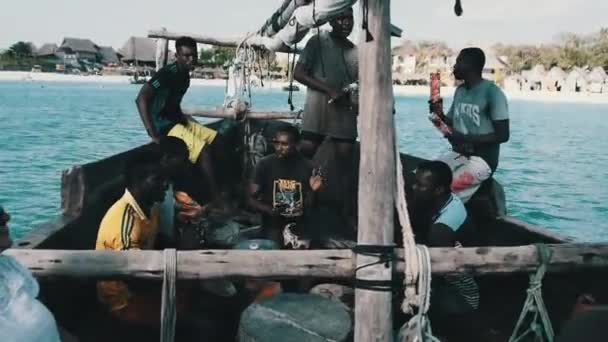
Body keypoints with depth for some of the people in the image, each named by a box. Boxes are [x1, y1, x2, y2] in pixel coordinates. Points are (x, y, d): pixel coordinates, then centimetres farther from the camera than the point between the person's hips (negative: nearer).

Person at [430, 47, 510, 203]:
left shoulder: (492, 92, -12)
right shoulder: (459, 91, 12)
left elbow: (503, 135, -15)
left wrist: (467, 139, -24)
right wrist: (439, 115, -5)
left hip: (481, 159, -7)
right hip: (458, 154, 7)